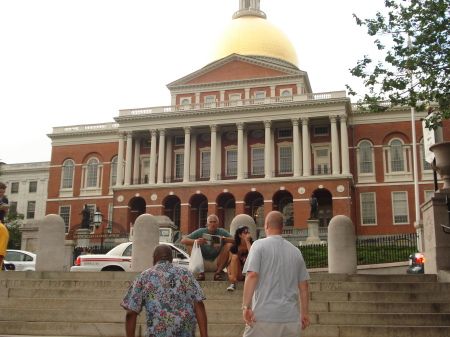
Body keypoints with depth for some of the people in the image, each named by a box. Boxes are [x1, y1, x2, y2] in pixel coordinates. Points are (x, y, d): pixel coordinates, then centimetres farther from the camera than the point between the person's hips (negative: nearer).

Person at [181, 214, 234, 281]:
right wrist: (196, 241, -31)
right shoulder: (200, 232, -2)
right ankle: (200, 272, -19)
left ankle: (218, 273, -18)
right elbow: (183, 241, -11)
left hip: (217, 264, 0)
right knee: (190, 245, -17)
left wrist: (223, 238, -32)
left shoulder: (222, 232, -1)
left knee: (229, 245, -17)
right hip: (202, 263, 0)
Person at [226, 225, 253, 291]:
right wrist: (230, 275, -28)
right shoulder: (234, 248, -2)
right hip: (239, 275, 1)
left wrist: (247, 242, -21)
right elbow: (229, 263, -11)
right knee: (235, 256, -22)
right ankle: (233, 284, -30)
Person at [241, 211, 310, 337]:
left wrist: (246, 306, -14)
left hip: (265, 317, -4)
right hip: (292, 318, 5)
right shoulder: (295, 251, 12)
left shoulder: (260, 245, -2)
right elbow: (303, 285, 14)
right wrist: (304, 313, 23)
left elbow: (252, 275, -14)